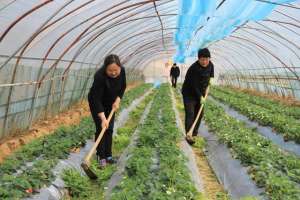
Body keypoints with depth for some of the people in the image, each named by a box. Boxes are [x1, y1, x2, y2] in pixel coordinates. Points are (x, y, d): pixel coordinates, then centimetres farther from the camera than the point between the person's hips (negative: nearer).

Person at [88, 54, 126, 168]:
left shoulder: (122, 71, -21)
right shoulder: (100, 76, -36)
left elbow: (122, 87, -3)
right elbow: (97, 99, -35)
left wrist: (117, 100, -14)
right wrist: (103, 118, -40)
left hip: (110, 103, 5)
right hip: (96, 102, -5)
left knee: (109, 129, 3)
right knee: (101, 128, -9)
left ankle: (108, 155, 9)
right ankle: (101, 157, -1)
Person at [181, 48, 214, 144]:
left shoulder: (210, 64, -6)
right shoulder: (194, 68, -28)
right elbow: (194, 86, -25)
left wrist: (211, 77, 8)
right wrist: (200, 97, -22)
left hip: (200, 93, 7)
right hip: (189, 94, -7)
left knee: (200, 114, 9)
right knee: (190, 114, -14)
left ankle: (194, 134, 22)